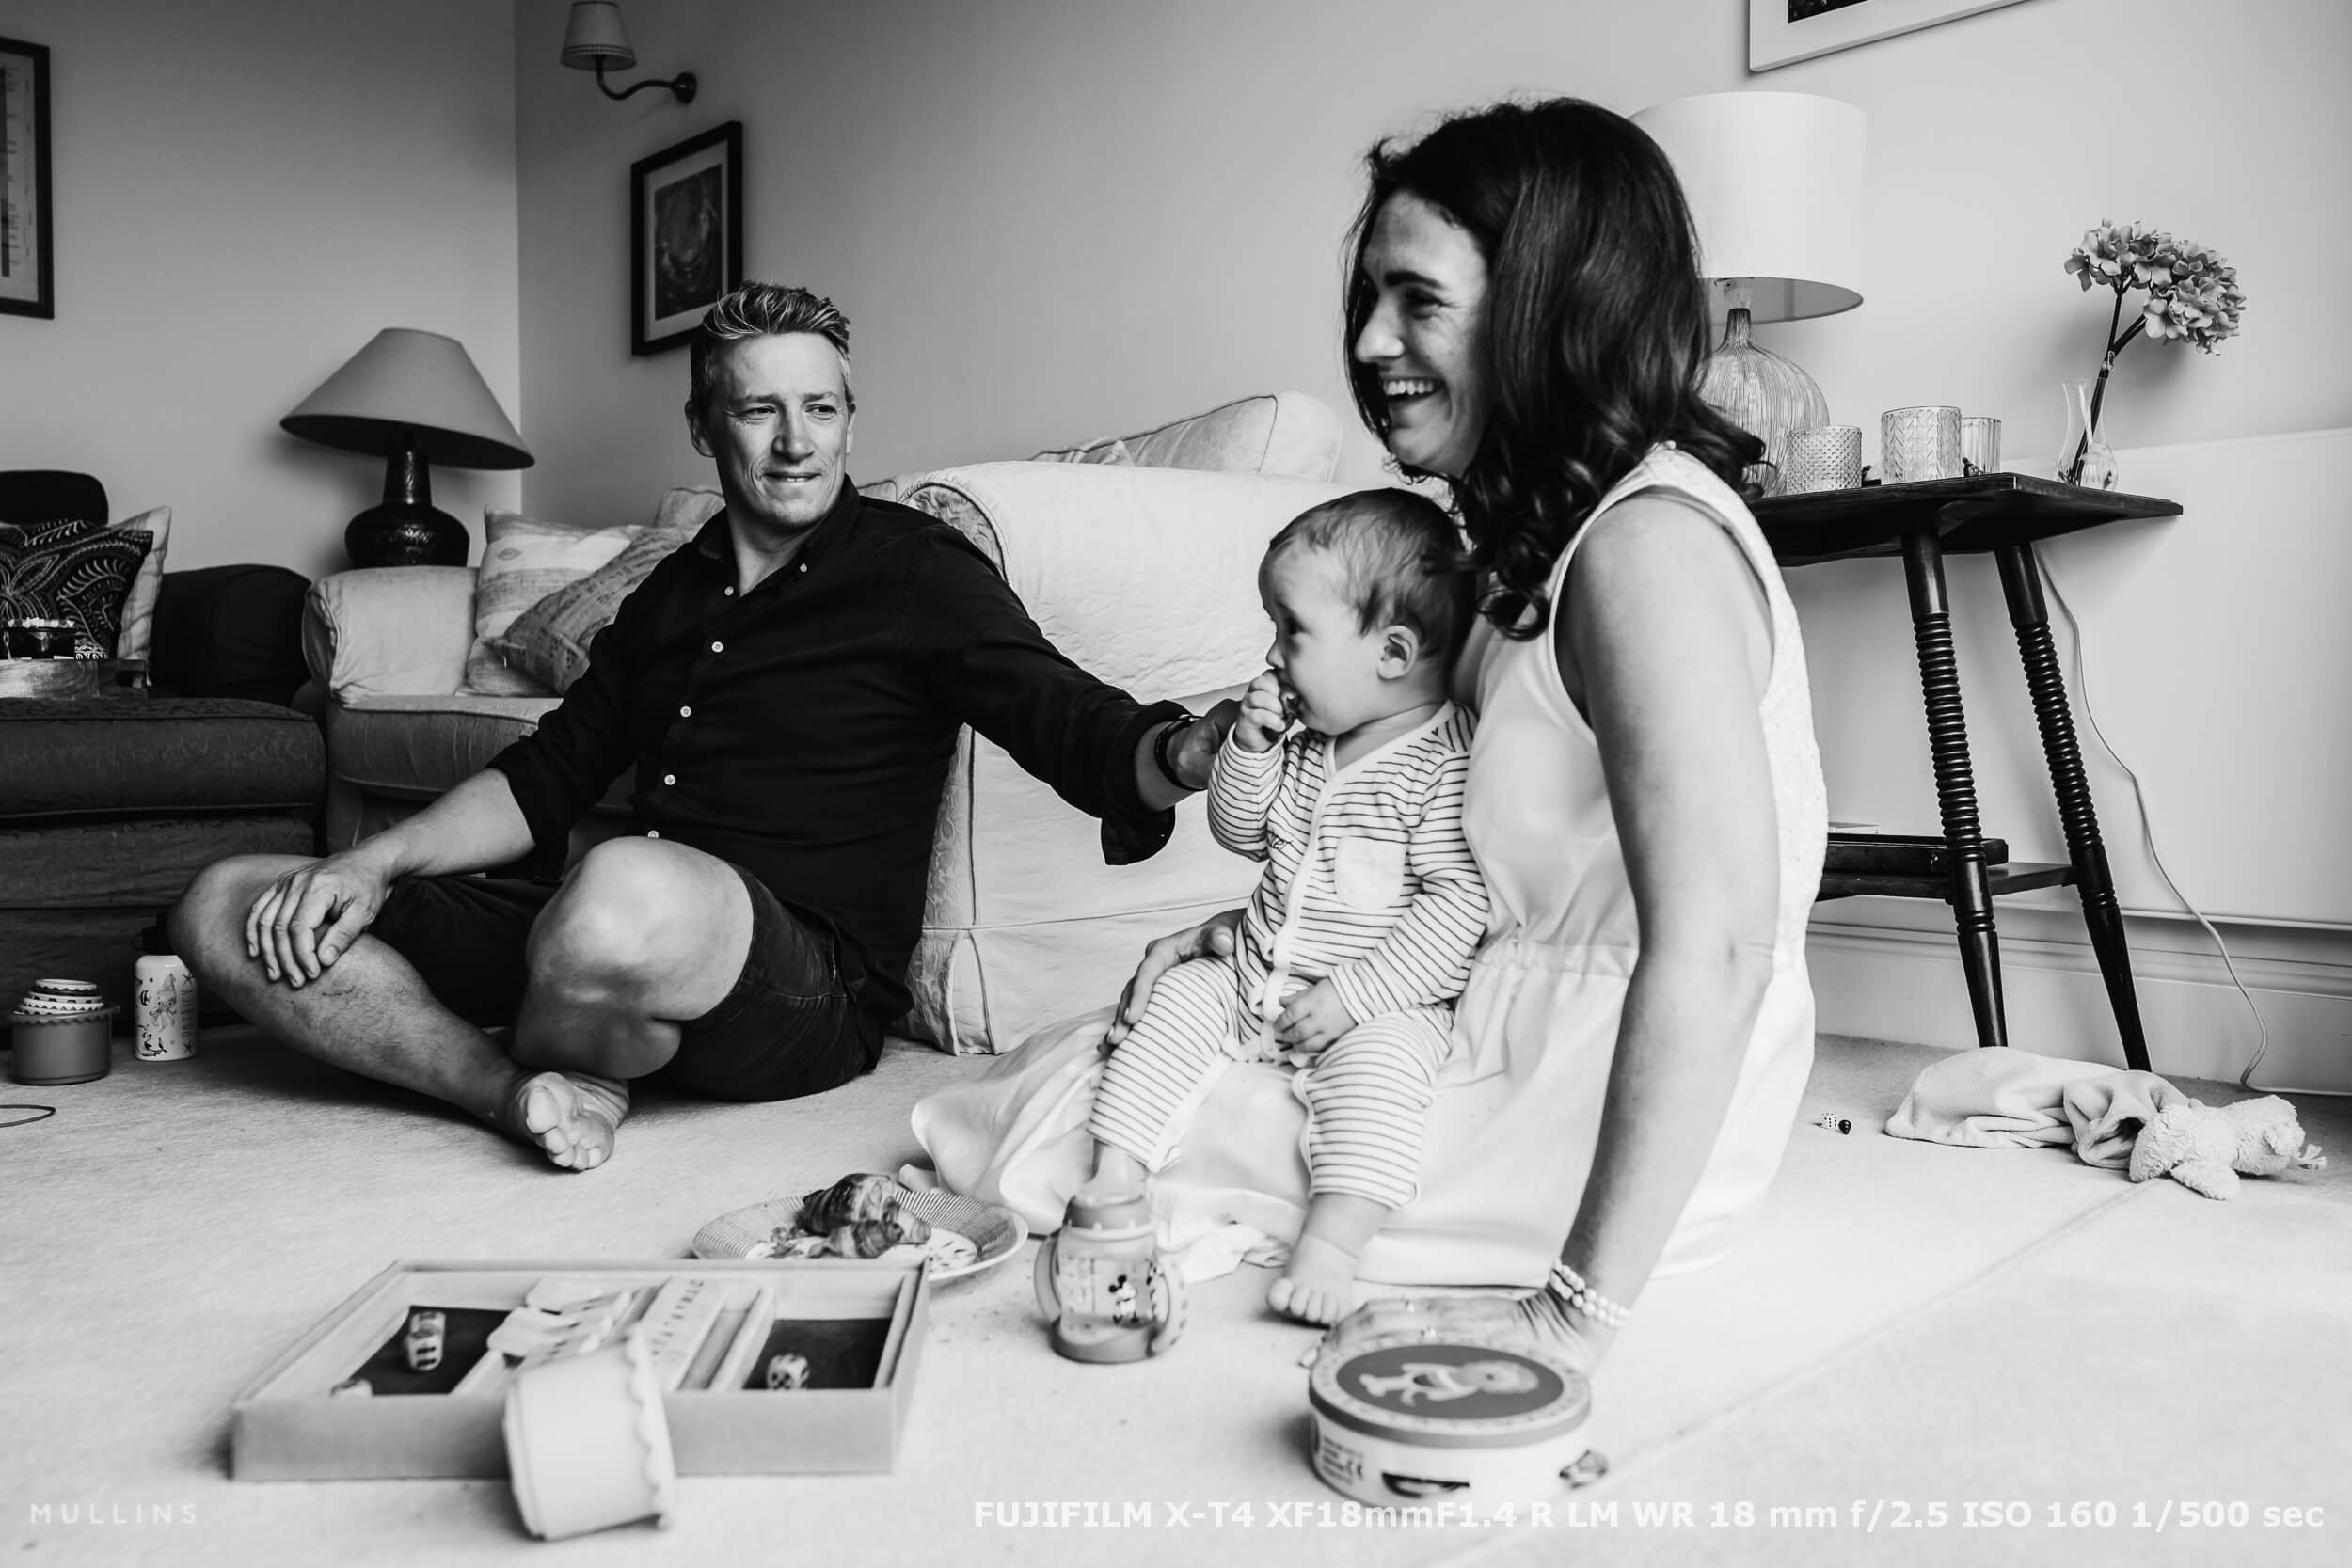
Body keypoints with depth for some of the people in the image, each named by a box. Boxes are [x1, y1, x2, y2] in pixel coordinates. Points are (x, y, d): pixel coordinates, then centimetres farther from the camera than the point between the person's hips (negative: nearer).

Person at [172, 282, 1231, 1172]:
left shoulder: (911, 571, 1)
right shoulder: (672, 593, 20)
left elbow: (1071, 721, -12)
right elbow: (546, 778, 23)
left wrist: (1182, 751, -35)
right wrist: (373, 864, 7)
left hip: (812, 989, -6)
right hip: (623, 935, 7)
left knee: (631, 893, -41)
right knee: (225, 909, 0)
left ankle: (563, 1075, -8)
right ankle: (526, 1096, -18)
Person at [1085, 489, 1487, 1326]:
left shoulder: (1448, 761, -17)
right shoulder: (1307, 746, 7)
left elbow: (1460, 902, -22)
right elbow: (1240, 834, 16)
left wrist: (1351, 995, -25)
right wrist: (1250, 749, -3)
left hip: (1383, 1006, -7)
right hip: (1252, 978, 8)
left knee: (1372, 1068, -32)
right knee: (1174, 1004, -2)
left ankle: (1330, 1246, -35)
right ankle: (1112, 1180, 2)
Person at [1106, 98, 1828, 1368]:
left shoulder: (1649, 543, -21)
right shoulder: (1542, 531, 11)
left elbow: (1713, 949, -31)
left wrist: (1574, 1313, -31)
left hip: (1602, 1126, -9)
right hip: (1513, 1044, 9)